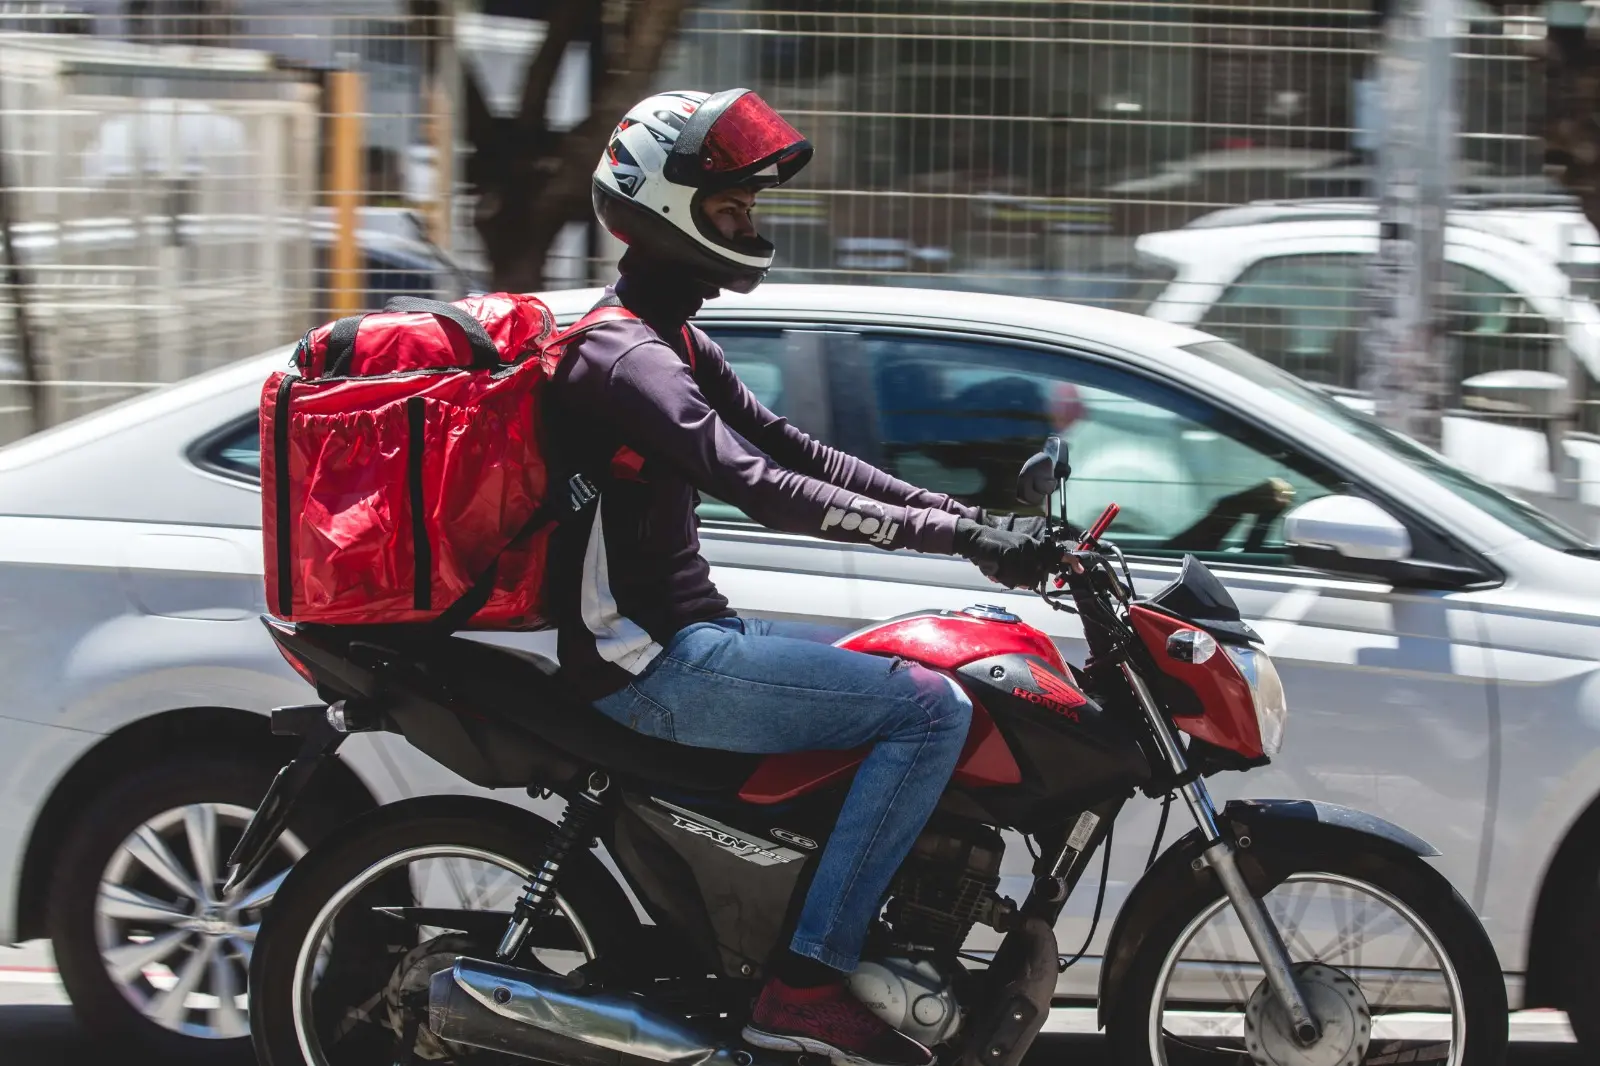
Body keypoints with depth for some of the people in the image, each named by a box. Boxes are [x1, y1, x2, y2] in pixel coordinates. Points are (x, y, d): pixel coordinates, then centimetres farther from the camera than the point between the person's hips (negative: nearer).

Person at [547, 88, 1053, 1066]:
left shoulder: (676, 345, 17)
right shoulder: (626, 358, -17)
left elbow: (791, 449, 16)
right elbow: (766, 491, -27)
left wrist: (965, 514, 5)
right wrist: (958, 535, -28)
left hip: (692, 635, 11)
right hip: (653, 664, -11)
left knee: (924, 682, 17)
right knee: (932, 708, -19)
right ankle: (806, 986, -22)